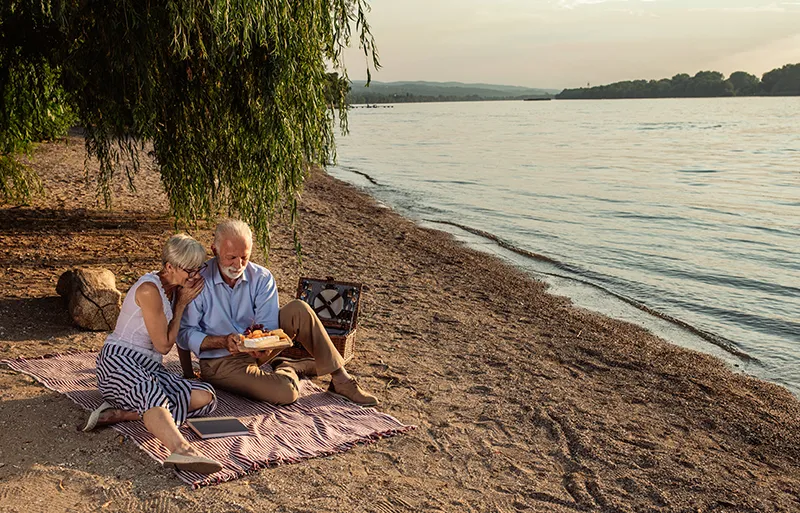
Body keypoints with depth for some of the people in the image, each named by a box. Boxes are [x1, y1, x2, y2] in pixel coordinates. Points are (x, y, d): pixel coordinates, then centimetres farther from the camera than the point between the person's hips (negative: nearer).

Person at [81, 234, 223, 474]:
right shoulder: (149, 289, -13)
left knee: (205, 397, -19)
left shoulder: (177, 289, 14)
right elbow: (163, 345, -8)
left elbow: (180, 337, 25)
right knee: (153, 395, -42)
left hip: (150, 368, 8)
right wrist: (181, 304, -2)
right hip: (120, 361, -8)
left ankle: (119, 413, -26)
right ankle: (182, 450, -68)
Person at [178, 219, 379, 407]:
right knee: (285, 393, -30)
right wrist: (223, 342, -31)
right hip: (220, 362, -4)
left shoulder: (261, 278, -7)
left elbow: (268, 325, -10)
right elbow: (184, 333, -15)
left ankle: (340, 379, -10)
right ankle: (290, 369, 7)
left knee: (298, 310, -21)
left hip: (256, 350, 4)